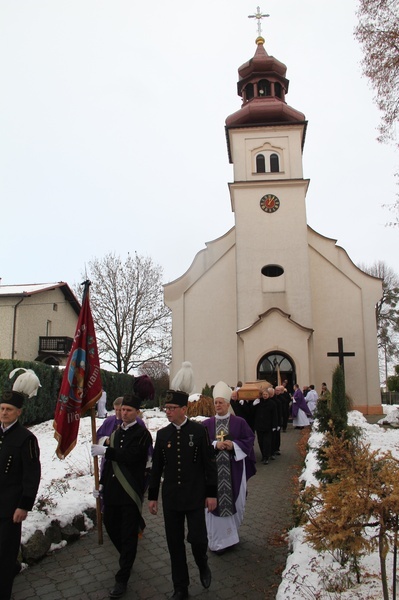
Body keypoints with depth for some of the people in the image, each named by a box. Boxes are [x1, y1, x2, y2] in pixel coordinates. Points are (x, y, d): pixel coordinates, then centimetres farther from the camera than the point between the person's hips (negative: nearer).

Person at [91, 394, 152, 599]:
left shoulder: (142, 434, -9)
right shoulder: (116, 432, 13)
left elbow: (131, 456, -23)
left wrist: (106, 451, -19)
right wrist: (102, 483, 18)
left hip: (130, 491, -7)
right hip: (112, 489, 7)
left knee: (129, 534, 2)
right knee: (111, 526, 16)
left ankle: (122, 579, 15)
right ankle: (127, 559, 42)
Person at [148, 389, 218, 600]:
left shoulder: (199, 431, -8)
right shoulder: (162, 434, 1)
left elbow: (209, 464, -5)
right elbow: (156, 467, 8)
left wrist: (211, 493, -5)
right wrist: (152, 496, 9)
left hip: (194, 497, -3)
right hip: (170, 498, 3)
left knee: (197, 538, -2)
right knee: (175, 543, 9)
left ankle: (203, 566, 33)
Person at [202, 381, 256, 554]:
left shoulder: (239, 422, 1)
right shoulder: (207, 424, 3)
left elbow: (250, 439, 0)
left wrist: (233, 445, -14)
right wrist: (215, 445, -17)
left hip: (234, 471, 0)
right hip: (213, 470, 0)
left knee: (235, 501, 9)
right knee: (216, 503, 1)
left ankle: (231, 532, 33)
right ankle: (219, 540, 15)